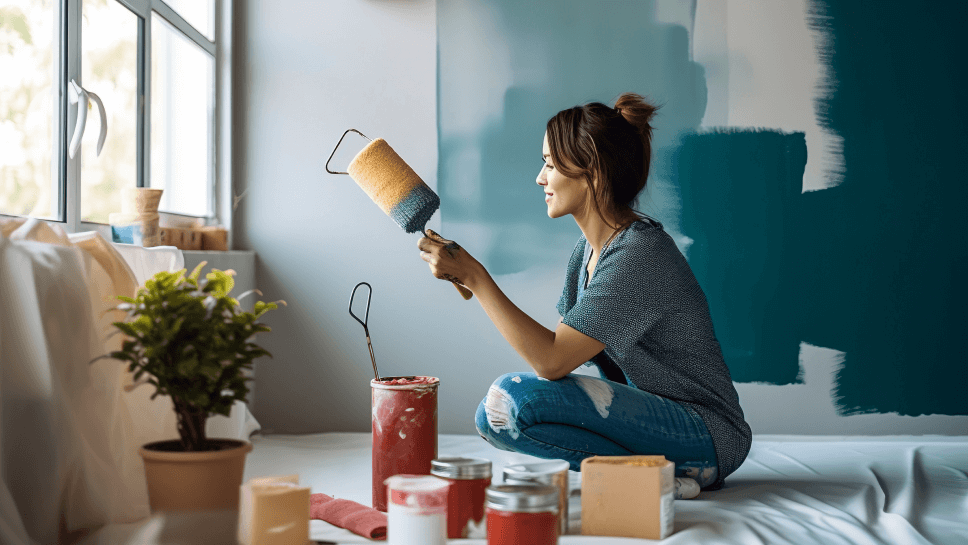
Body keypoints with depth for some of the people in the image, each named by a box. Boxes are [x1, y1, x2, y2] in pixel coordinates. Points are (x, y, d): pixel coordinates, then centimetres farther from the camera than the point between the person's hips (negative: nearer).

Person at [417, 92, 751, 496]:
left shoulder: (637, 256, -23)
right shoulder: (590, 246, 7)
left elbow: (551, 360, -26)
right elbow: (559, 343, 11)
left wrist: (474, 277, -22)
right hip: (649, 413, 10)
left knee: (516, 396, -23)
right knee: (494, 417, 3)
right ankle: (662, 465, 1)